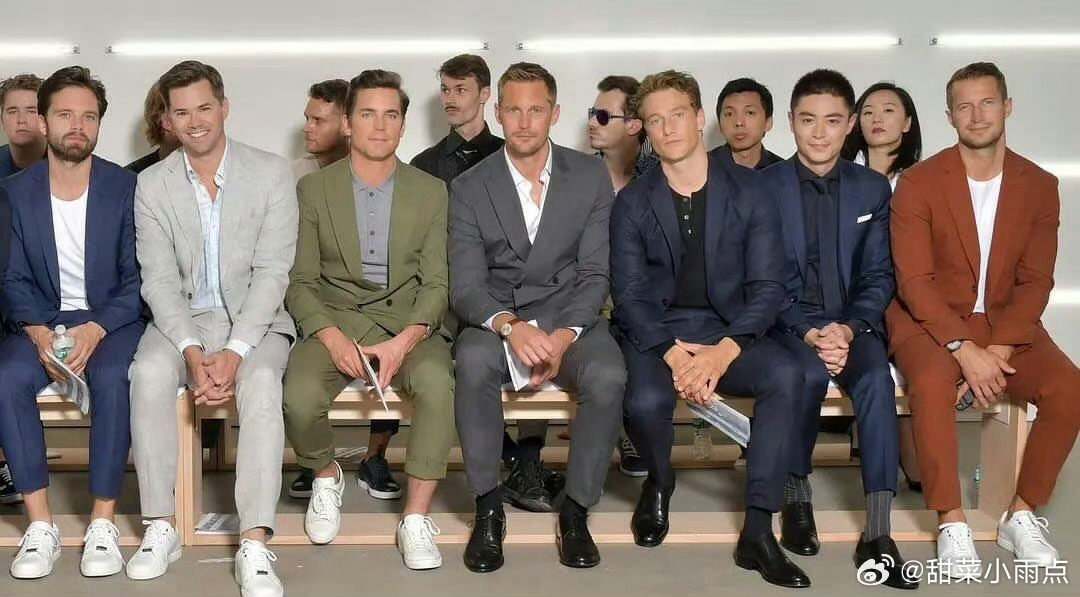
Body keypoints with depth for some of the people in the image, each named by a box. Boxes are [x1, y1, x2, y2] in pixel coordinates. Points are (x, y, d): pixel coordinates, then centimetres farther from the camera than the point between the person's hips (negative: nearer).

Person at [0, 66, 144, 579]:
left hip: (111, 319, -2)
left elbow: (137, 280, -5)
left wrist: (94, 331, -21)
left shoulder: (127, 189, -4)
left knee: (111, 379, -34)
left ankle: (103, 524, -22)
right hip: (42, 320, 2)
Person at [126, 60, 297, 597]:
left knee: (261, 382, -33)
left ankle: (255, 547, -34)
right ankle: (160, 528, -19)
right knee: (149, 373, -30)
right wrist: (193, 351, -20)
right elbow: (159, 280, -3)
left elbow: (272, 271, -9)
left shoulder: (272, 173, -2)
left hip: (255, 319, -2)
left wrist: (234, 351, -21)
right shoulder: (152, 184, 3)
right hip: (183, 318, 2)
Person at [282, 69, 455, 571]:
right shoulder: (314, 189, 5)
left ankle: (415, 520, -19)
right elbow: (300, 281, 3)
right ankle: (326, 475, 6)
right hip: (334, 321, 0)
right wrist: (332, 338, -16)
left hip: (407, 324, 0)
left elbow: (436, 283, 1)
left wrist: (405, 341, -18)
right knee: (299, 395, -30)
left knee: (438, 382, -33)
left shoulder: (431, 192, 7)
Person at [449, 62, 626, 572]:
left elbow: (594, 275, -1)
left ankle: (576, 511, -12)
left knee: (608, 375, -32)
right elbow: (466, 287, -6)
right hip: (496, 321, 0)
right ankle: (488, 509, -20)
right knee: (473, 362, -35)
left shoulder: (591, 178, 3)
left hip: (569, 319, 1)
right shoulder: (469, 189, 1)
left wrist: (564, 337, -19)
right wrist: (510, 326, -27)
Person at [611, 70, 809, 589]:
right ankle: (659, 481, 4)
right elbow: (629, 293, -2)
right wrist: (672, 352, -20)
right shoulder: (632, 204, 5)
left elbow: (767, 287, -3)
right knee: (647, 401, -33)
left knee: (786, 375, -30)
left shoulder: (747, 196, 3)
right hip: (655, 332, -1)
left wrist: (723, 351, -20)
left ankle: (757, 532, -24)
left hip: (728, 332, 1)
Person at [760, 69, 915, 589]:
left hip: (853, 324, 2)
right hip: (787, 324, -2)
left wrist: (848, 328, -13)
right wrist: (808, 332, -17)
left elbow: (878, 277, 6)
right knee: (810, 373, -35)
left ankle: (877, 533, -30)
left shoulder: (872, 188, 9)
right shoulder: (762, 187, 2)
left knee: (877, 379, -30)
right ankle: (796, 497, -12)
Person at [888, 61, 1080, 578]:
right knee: (932, 382, -36)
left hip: (1005, 322, 3)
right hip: (930, 320, -3)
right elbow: (914, 280, -13)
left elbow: (1034, 282, -1)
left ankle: (1021, 515, -5)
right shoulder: (918, 183, -7)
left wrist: (998, 349, -18)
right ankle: (951, 524, -24)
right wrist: (964, 351, -24)